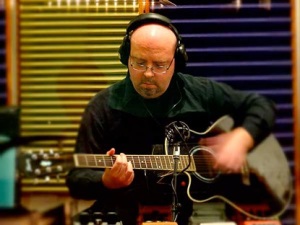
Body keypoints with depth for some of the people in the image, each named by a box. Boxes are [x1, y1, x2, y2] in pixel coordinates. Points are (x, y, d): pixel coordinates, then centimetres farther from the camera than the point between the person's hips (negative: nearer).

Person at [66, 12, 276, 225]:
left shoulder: (199, 93, 3)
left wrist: (240, 140, -7)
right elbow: (78, 177, -7)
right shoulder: (104, 106, -4)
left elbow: (262, 106, 12)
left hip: (195, 207, 3)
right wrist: (106, 182, -29)